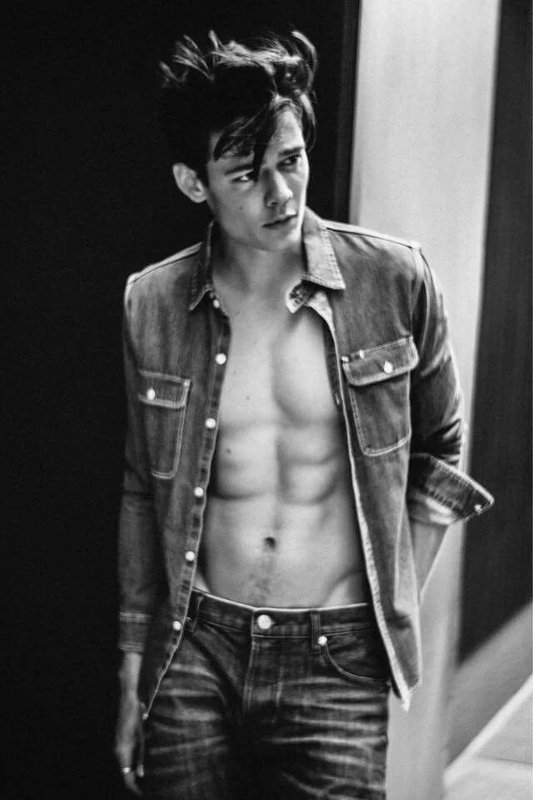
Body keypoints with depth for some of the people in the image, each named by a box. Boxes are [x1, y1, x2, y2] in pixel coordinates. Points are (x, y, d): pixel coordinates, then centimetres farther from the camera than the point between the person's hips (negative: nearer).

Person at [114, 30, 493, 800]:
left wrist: (398, 599, 4)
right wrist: (133, 669, 9)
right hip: (195, 654, 2)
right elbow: (145, 492, 7)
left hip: (337, 660, -1)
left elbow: (439, 447, 8)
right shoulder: (151, 304, -2)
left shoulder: (394, 280, -7)